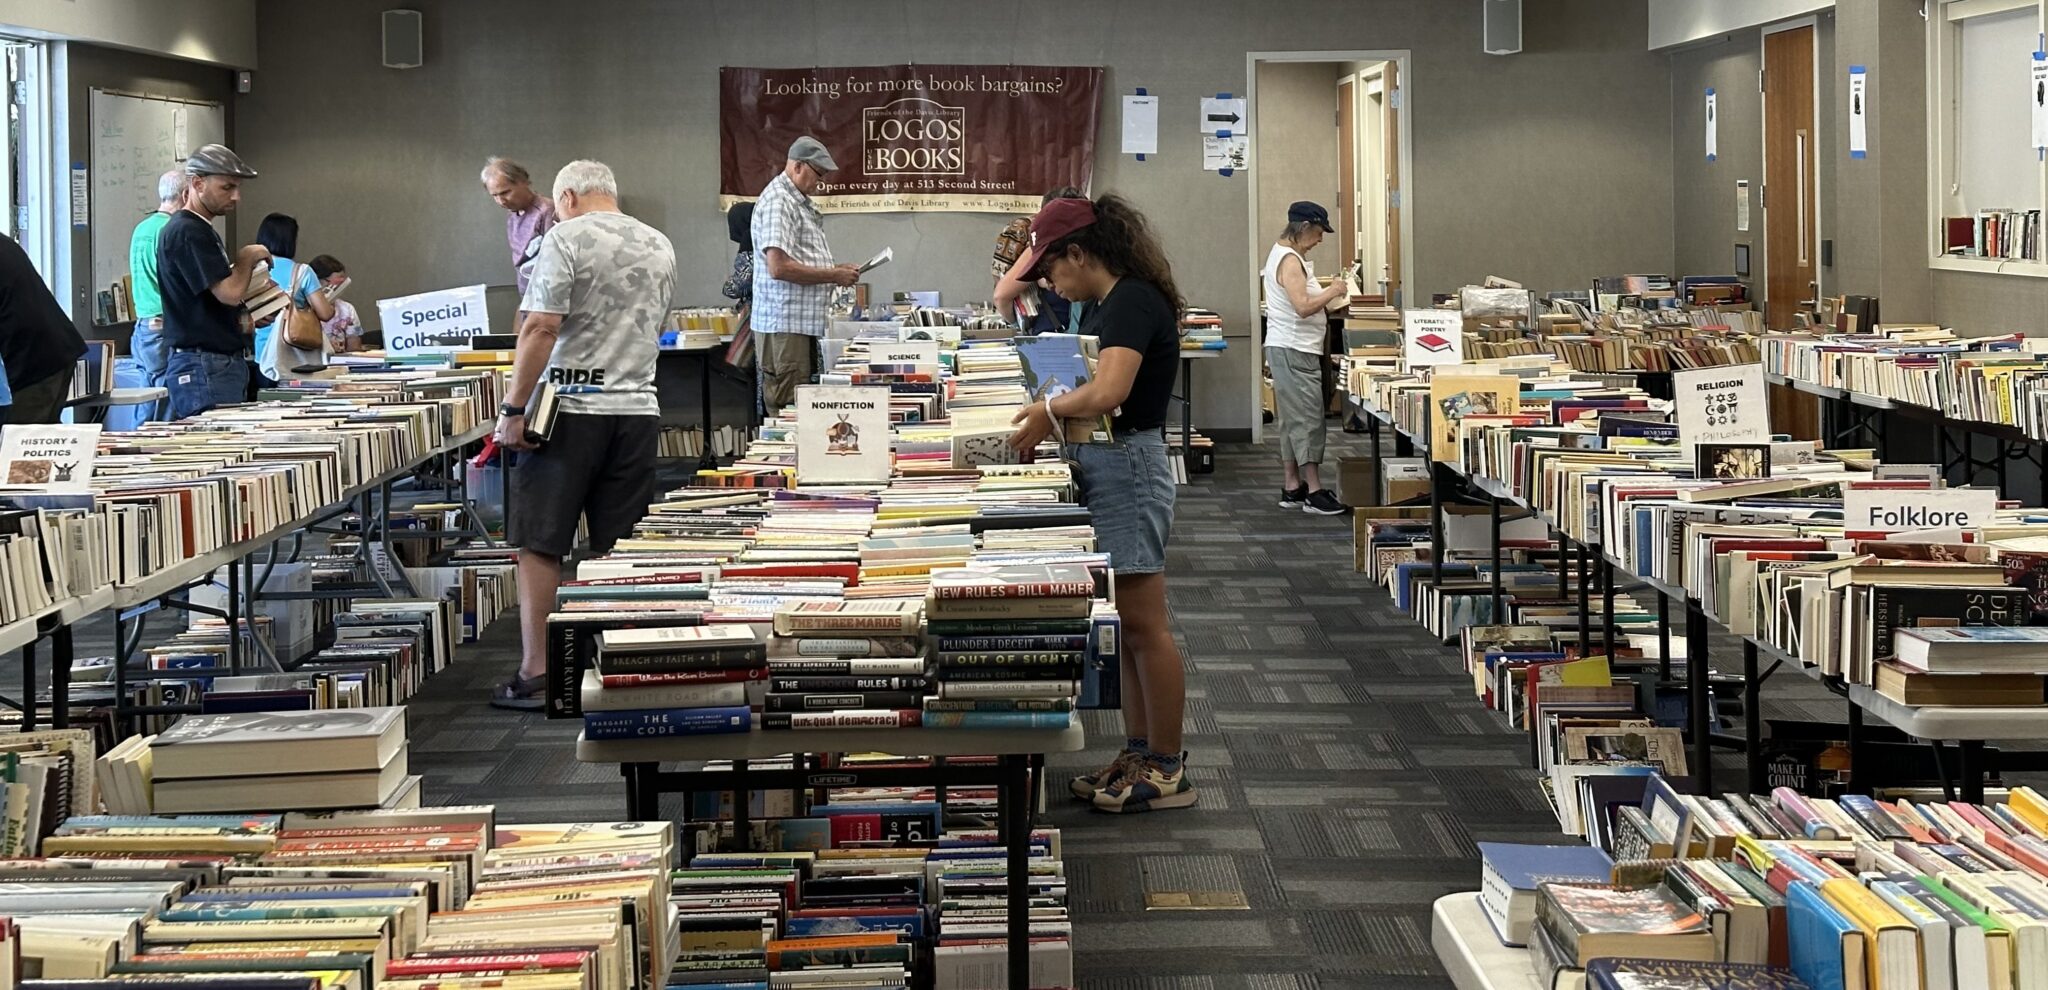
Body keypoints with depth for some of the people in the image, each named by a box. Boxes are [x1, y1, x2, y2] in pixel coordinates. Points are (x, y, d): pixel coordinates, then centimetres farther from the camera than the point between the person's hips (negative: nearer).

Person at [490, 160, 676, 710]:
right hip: (637, 409, 6)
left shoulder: (566, 238, -6)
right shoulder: (659, 248, 14)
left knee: (540, 545, 1)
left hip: (570, 409, -5)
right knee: (621, 551, 8)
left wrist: (514, 409, -12)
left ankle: (535, 673, 0)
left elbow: (540, 328, -14)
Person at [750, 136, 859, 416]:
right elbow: (779, 267, -22)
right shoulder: (777, 202, -13)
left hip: (804, 324, 10)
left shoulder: (801, 202, 20)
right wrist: (833, 276, -15)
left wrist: (835, 271, 12)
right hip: (784, 324, -10)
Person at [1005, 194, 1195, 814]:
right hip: (1105, 467, 10)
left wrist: (1050, 411, -12)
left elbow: (1108, 392, -28)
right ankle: (1138, 755, 21)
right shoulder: (1107, 305, 15)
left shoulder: (1133, 302, -16)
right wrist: (1057, 409, 2)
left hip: (1128, 466, -10)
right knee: (1129, 624, 14)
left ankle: (1168, 771, 3)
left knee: (1144, 624, -4)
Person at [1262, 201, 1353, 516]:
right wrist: (1332, 292, -13)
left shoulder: (1281, 254, 16)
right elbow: (1303, 307, -26)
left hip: (1289, 350, 11)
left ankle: (1291, 488, 16)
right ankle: (1314, 492, -8)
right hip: (1294, 351, -11)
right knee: (1307, 420, -9)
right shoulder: (1290, 260, -17)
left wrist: (1327, 294, 12)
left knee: (1292, 421, 12)